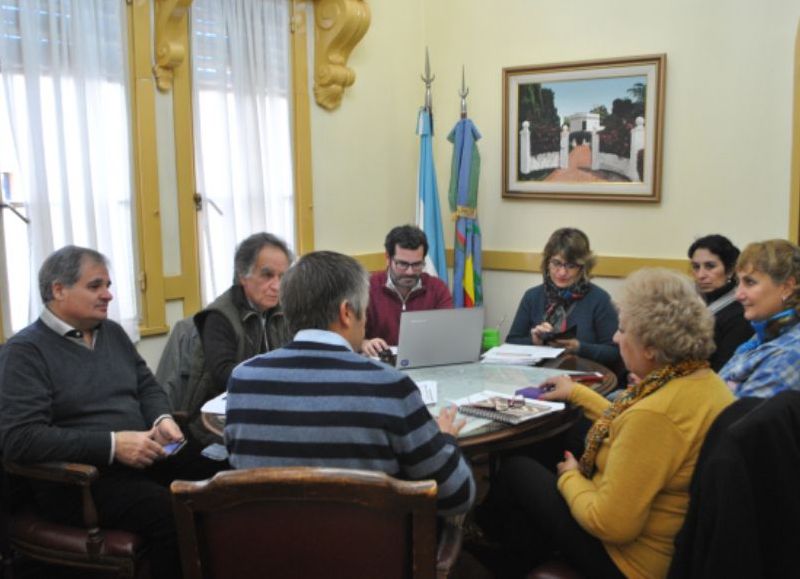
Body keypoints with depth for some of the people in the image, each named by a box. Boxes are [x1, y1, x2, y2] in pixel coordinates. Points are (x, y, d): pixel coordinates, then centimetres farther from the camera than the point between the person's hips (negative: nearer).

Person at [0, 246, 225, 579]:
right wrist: (111, 445, -22)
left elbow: (147, 386, 22)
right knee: (174, 514, -33)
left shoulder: (112, 332, 15)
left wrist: (162, 419, -3)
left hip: (144, 456, 7)